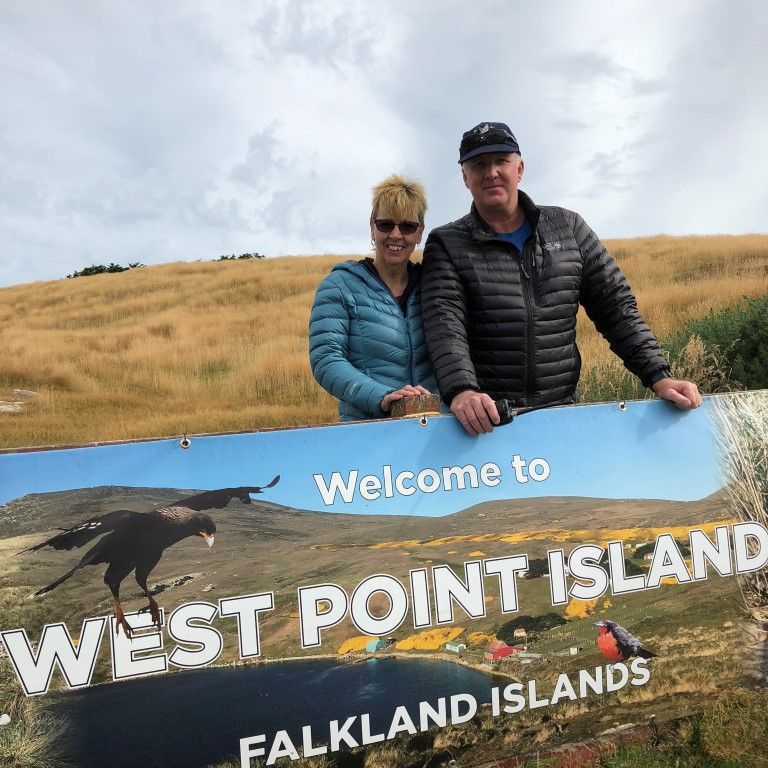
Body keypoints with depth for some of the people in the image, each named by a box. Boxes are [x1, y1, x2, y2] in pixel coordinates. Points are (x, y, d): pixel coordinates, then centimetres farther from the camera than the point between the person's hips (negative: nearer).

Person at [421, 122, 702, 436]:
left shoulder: (568, 227, 10)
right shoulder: (446, 245, 2)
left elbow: (616, 304, 9)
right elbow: (444, 324, -13)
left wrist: (658, 375, -3)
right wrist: (461, 391, -31)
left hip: (563, 409, 2)